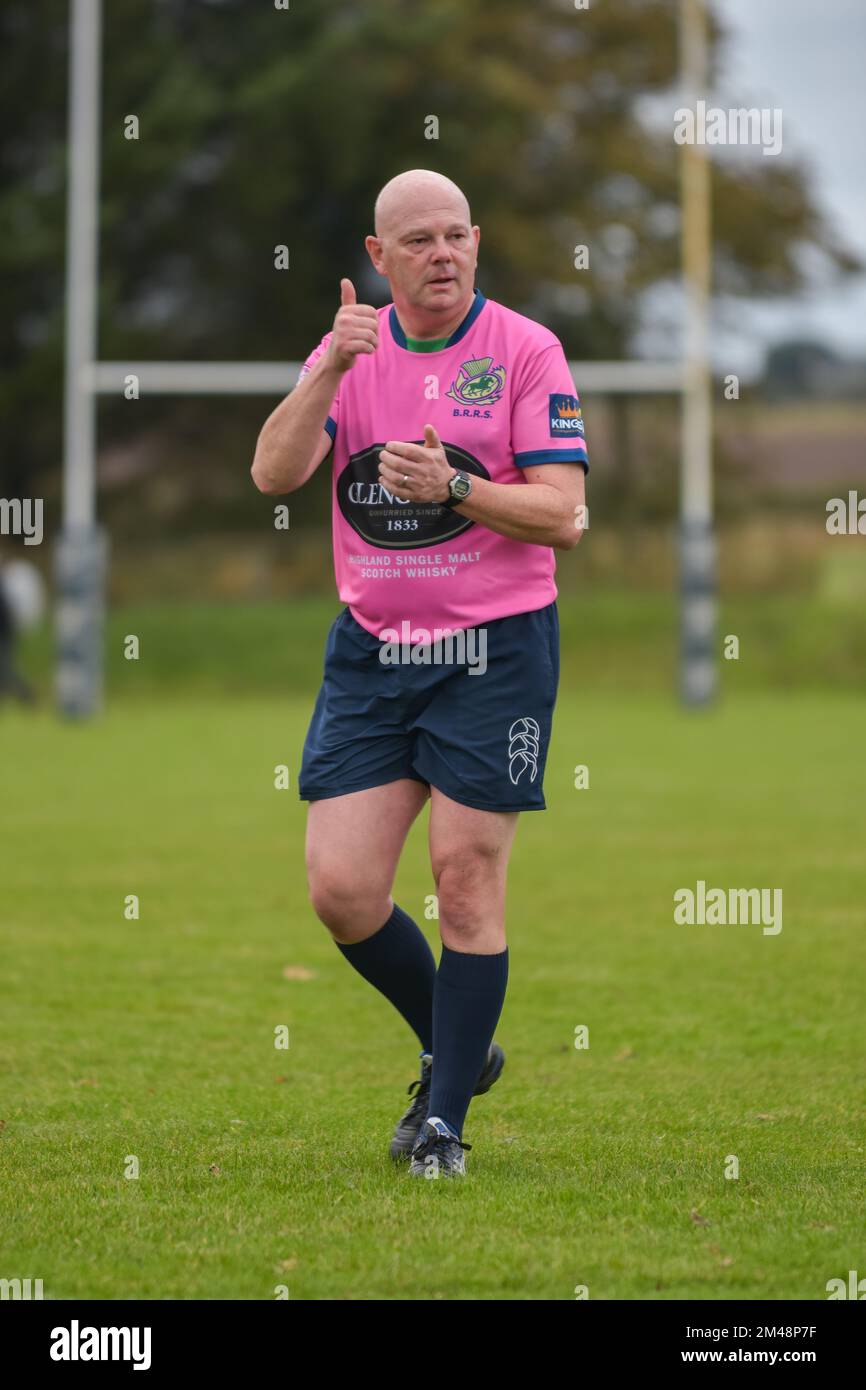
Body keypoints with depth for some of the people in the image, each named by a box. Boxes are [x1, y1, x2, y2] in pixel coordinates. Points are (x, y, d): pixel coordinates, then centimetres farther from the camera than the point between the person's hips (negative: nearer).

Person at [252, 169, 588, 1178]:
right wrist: (331, 368, -20)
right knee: (339, 888, -3)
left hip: (494, 648, -4)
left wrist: (453, 487, -24)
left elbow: (562, 512, -10)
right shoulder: (350, 349, 6)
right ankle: (457, 1048, 21)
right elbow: (273, 473, -8)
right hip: (371, 649, 4)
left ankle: (444, 1117, 6)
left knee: (466, 877, -5)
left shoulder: (527, 352, -4)